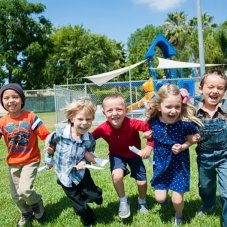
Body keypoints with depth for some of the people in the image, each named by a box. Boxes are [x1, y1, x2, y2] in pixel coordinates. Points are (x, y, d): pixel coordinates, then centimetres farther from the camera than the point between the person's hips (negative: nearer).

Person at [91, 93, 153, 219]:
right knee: (117, 175, -28)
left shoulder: (133, 124, -36)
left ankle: (142, 201, 41)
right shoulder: (103, 128, -31)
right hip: (116, 154, 0)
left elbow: (150, 128, -24)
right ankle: (123, 202, 2)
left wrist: (149, 147, -30)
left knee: (142, 181, 4)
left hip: (134, 153, 0)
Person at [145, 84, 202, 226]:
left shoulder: (185, 123, -25)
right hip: (161, 162, 2)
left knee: (177, 199, 2)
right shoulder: (153, 121, -17)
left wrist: (182, 147, -24)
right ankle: (164, 195, 45)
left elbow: (191, 140, -8)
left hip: (179, 163, -2)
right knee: (160, 198, 6)